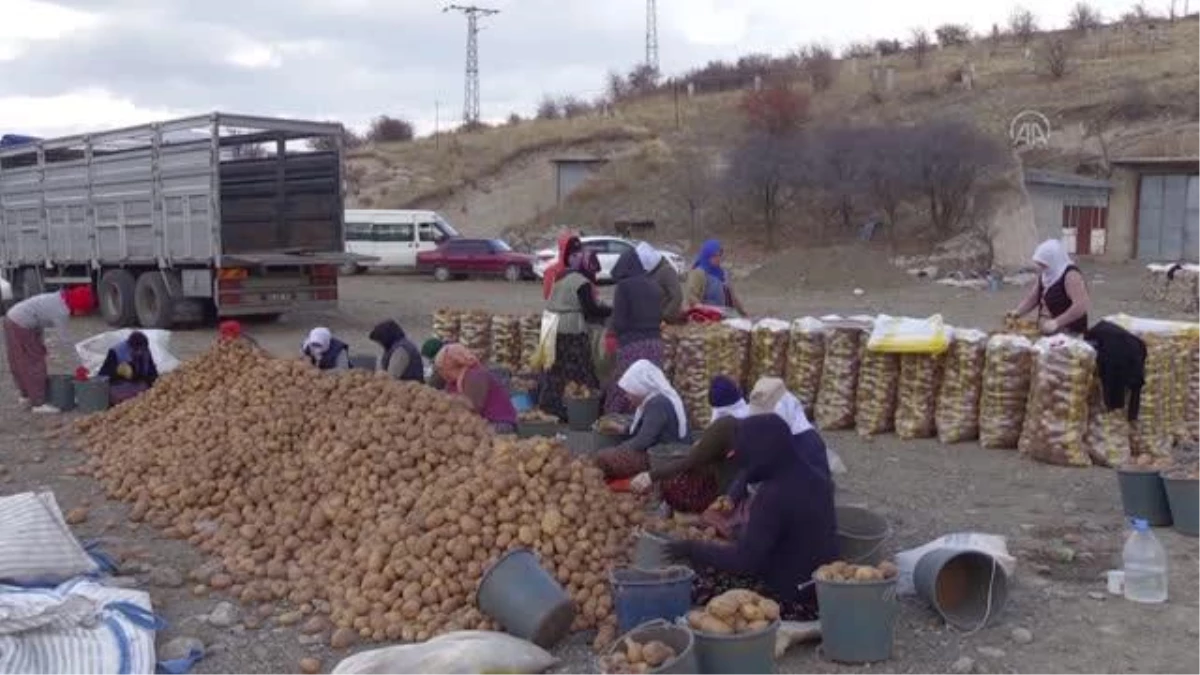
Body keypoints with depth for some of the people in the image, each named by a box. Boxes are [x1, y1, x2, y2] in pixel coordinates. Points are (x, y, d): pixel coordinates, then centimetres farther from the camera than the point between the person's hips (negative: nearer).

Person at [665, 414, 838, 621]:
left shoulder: (774, 495, -26)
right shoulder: (814, 478, 1)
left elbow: (743, 560, -25)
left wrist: (693, 549, -13)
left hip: (793, 600, -9)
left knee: (699, 584, -1)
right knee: (713, 569, 16)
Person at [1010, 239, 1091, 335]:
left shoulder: (1071, 276, -14)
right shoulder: (1044, 275, 12)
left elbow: (1082, 305, -24)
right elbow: (1032, 298, 20)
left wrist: (1057, 323, -28)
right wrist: (1017, 312, 2)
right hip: (1048, 334, 7)